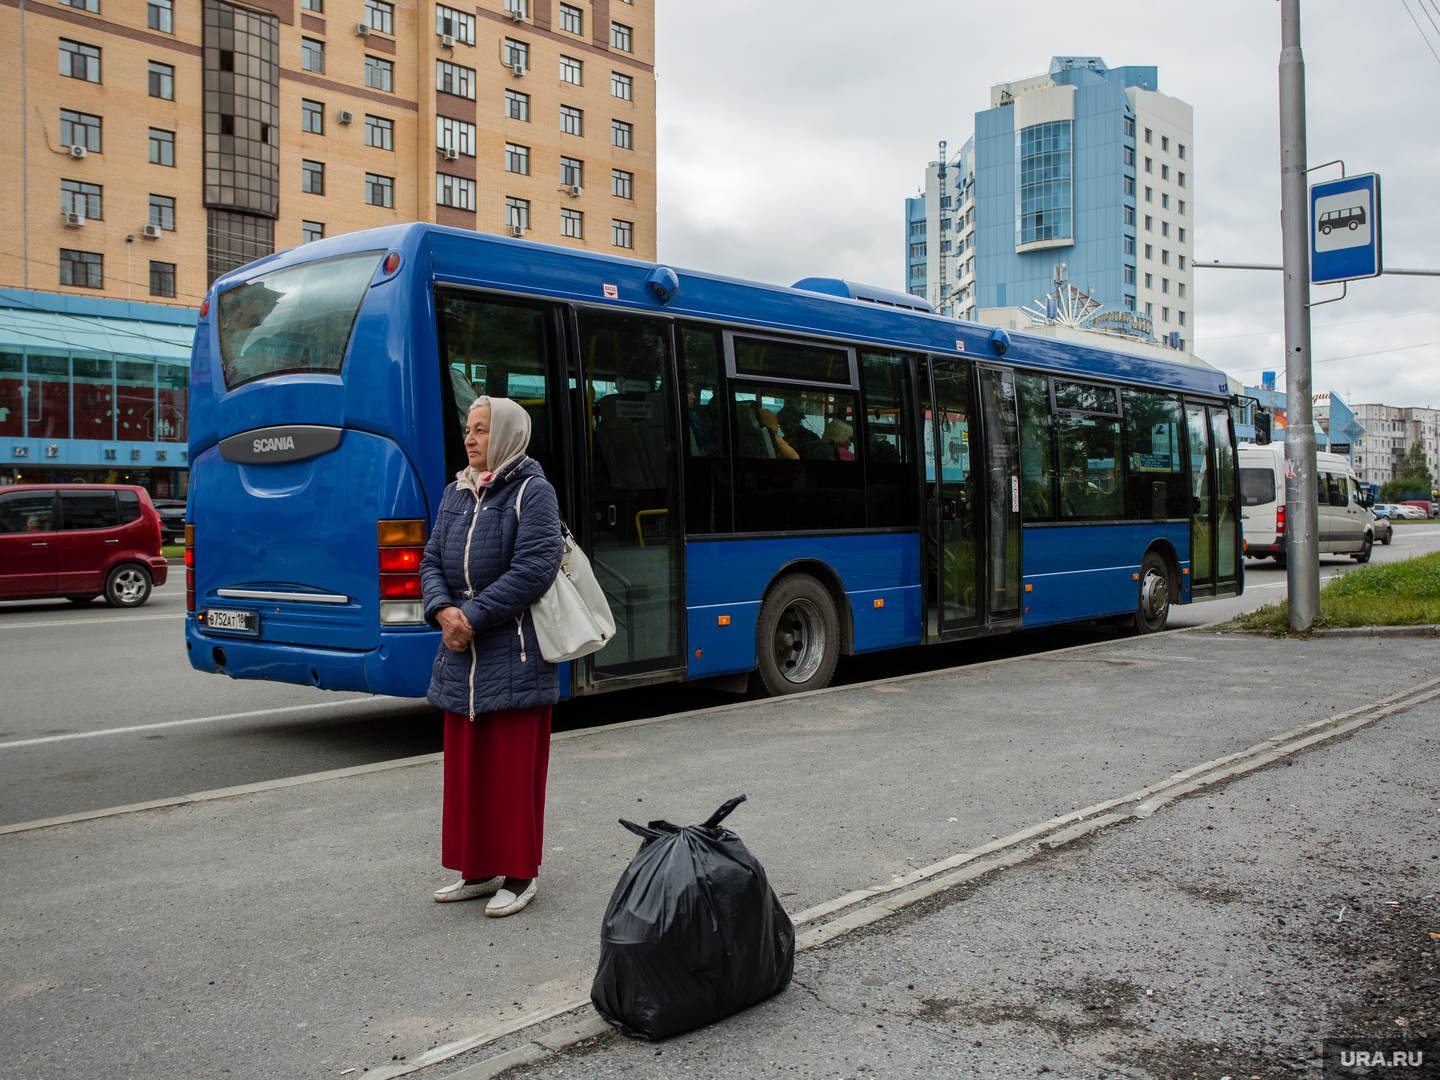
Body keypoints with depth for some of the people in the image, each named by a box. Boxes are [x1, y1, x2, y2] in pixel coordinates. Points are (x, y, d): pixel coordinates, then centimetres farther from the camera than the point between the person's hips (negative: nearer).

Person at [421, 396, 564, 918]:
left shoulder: (532, 491, -6)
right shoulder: (456, 494, 15)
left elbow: (534, 568, -16)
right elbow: (432, 561, 12)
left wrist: (474, 617, -16)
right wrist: (443, 611, -8)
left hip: (515, 654, -7)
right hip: (461, 653, 7)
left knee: (514, 768, 1)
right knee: (466, 765, 12)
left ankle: (519, 875, 13)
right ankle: (479, 870, 24)